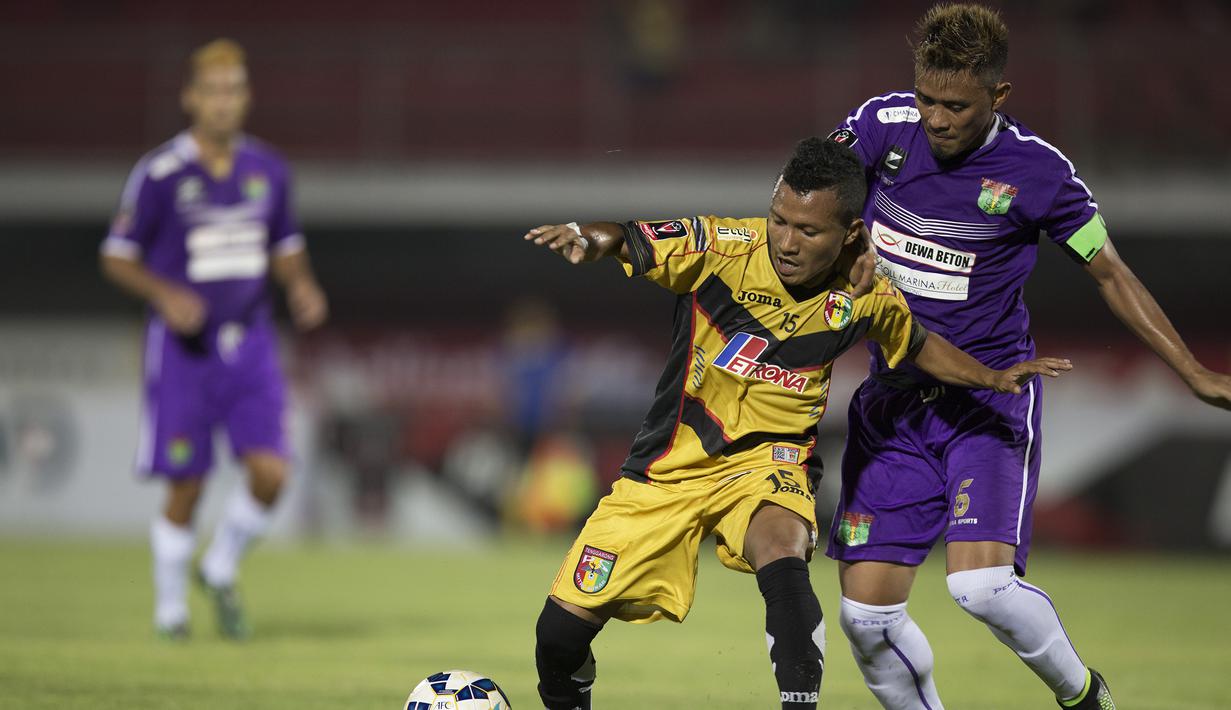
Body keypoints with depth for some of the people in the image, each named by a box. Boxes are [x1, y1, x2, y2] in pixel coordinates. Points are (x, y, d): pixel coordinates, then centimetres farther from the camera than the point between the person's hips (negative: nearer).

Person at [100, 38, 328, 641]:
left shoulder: (266, 170, 5)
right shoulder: (159, 173, -9)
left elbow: (285, 246, 18)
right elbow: (116, 257, -3)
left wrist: (302, 287, -2)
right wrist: (166, 295, -19)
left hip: (250, 342, 3)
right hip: (182, 346, -3)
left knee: (270, 472, -10)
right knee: (186, 488, -1)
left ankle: (221, 571, 16)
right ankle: (170, 603, 19)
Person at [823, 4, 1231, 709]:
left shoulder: (1035, 169, -9)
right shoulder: (887, 124, -4)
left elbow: (1110, 272, 2)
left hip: (990, 394, -3)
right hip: (894, 400, 3)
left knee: (981, 583, -23)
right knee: (866, 612, -5)